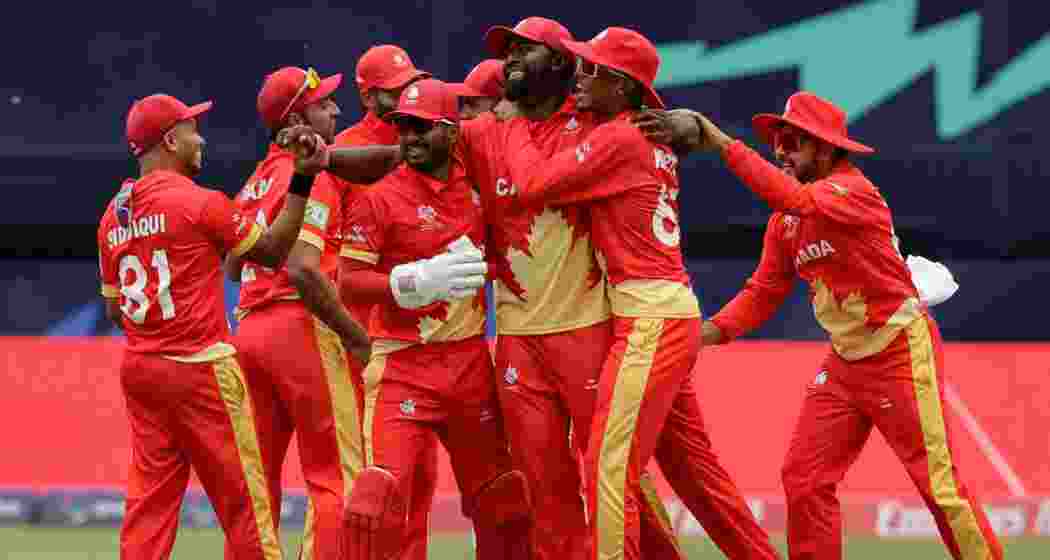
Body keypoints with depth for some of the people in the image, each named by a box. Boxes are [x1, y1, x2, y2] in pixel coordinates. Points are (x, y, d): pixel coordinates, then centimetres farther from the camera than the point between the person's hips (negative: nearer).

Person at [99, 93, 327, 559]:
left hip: (138, 370, 7)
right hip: (200, 369, -7)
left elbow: (113, 310, 15)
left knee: (149, 499, 6)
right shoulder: (198, 202, -11)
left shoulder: (112, 216, 9)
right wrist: (301, 184, -2)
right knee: (241, 498, 0)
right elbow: (273, 251, -3)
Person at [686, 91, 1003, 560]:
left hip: (901, 352, -8)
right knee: (803, 479, 4)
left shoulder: (854, 190, -18)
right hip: (845, 360, 8)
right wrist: (713, 330, -9)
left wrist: (722, 144, -37)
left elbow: (793, 199, -36)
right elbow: (764, 291, 7)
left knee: (938, 482, -6)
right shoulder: (784, 221, 7)